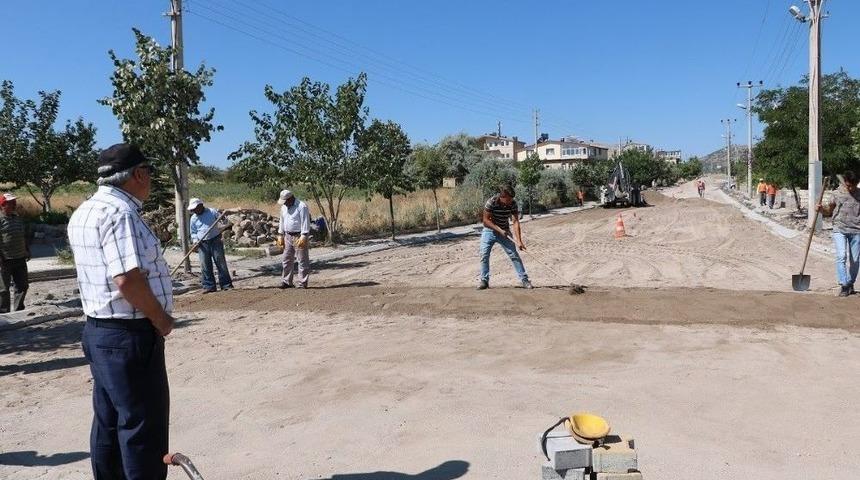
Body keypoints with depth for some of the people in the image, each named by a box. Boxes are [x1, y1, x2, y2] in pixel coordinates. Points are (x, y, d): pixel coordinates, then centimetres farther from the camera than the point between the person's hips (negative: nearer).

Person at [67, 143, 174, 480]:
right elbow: (127, 278, -28)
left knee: (109, 423, 18)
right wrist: (160, 318, -14)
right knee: (143, 426, 1)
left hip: (99, 330, 10)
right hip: (130, 335, -10)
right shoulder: (119, 212, -19)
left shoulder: (85, 212, 12)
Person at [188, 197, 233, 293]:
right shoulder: (193, 218, 11)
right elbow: (193, 232, 15)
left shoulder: (212, 212, 2)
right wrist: (195, 240, -3)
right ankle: (209, 286, 7)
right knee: (205, 266, -1)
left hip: (215, 240, -3)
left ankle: (226, 284, 3)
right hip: (202, 244, 3)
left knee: (221, 263, -2)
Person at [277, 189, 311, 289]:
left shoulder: (302, 206, -15)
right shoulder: (284, 207, 11)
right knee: (287, 260, 11)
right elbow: (282, 221, 19)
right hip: (288, 236, 8)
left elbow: (305, 222, -18)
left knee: (302, 261, -1)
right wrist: (281, 235, 16)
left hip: (299, 237, -8)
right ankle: (287, 281, 20)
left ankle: (302, 283, 5)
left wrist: (303, 237, -24)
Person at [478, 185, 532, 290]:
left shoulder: (513, 203, -17)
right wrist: (499, 230, -26)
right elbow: (486, 220, -18)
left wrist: (519, 241, -26)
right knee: (484, 255, -8)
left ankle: (524, 279, 6)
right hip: (489, 231, -2)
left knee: (514, 255, -1)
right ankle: (484, 280, 5)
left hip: (504, 232, 2)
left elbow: (515, 222, -19)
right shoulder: (491, 202, -24)